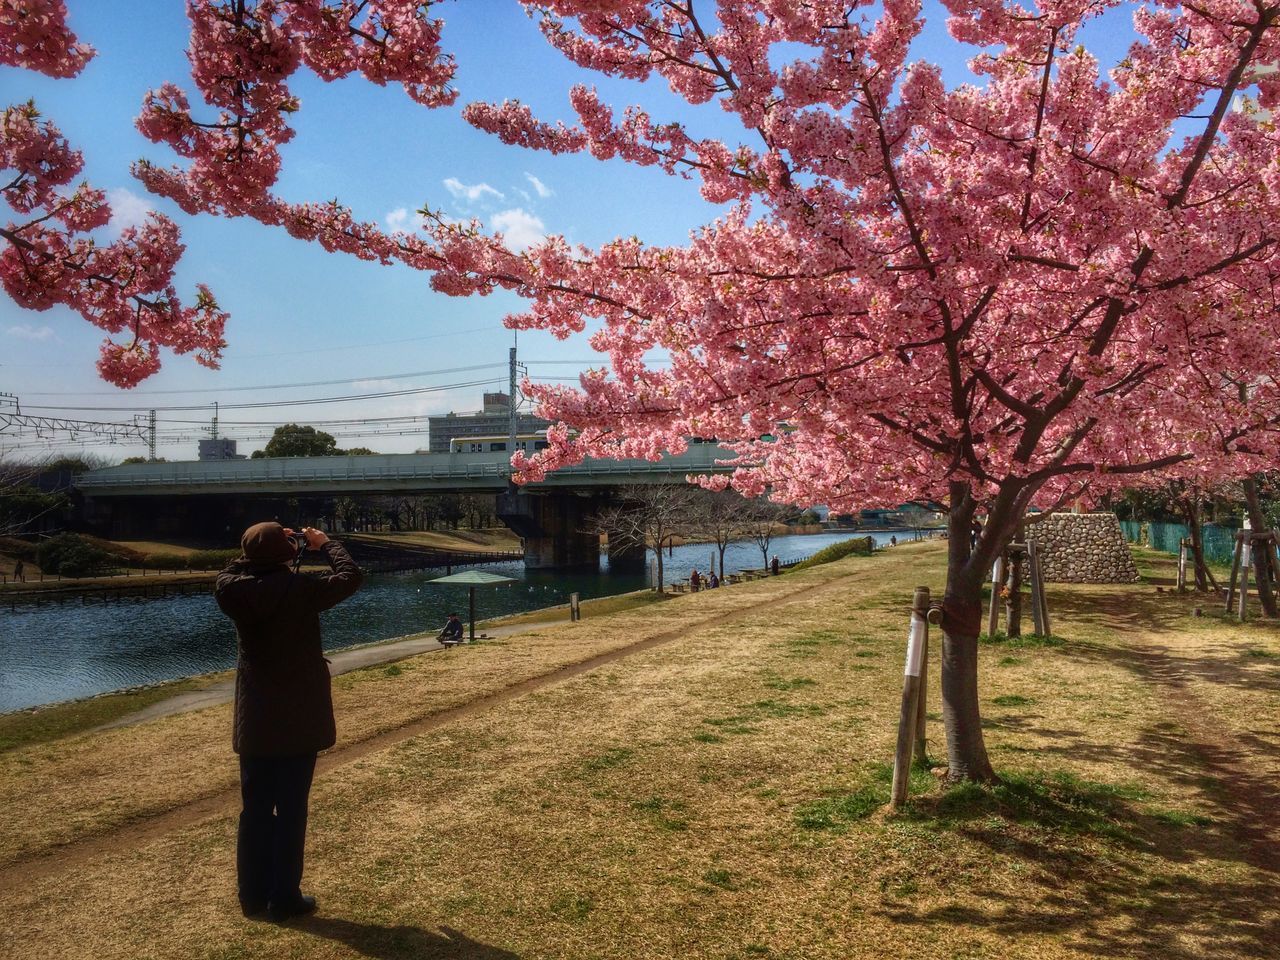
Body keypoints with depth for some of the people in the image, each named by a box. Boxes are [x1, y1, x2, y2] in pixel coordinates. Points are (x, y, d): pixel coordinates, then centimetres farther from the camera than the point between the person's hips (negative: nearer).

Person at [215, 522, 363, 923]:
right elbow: (350, 577, -9)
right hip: (298, 717, -4)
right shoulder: (298, 589, -19)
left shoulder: (234, 591, -7)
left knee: (255, 807, 14)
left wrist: (258, 551, 14)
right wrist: (325, 544, 3)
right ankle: (284, 897, 13)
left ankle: (253, 894, 24)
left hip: (254, 717, 5)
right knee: (291, 809, 5)